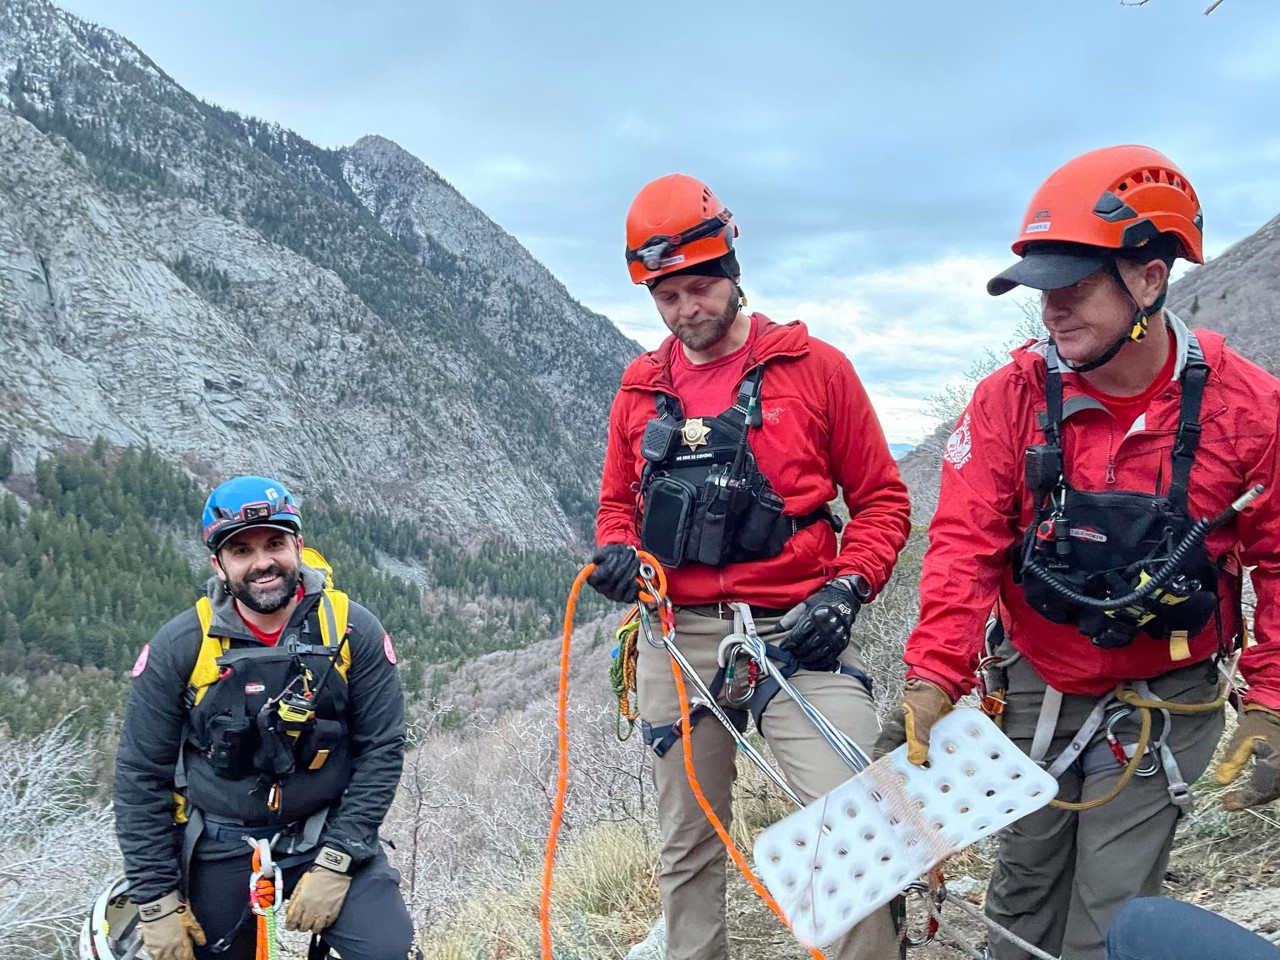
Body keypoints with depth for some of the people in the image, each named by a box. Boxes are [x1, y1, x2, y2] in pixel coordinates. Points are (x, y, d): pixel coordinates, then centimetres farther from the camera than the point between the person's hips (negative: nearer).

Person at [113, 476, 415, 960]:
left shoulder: (353, 631, -12)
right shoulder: (179, 646, -12)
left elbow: (381, 749, -8)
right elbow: (140, 775, -6)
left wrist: (335, 862, -14)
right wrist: (157, 901, -7)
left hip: (326, 835, 0)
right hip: (220, 847, 1)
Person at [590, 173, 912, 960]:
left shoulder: (815, 366, 0)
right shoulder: (641, 387, 9)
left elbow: (882, 498, 3)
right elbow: (618, 503, 20)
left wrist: (847, 591, -12)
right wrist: (615, 553, -3)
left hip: (796, 633, -3)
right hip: (679, 637, 4)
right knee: (689, 848, 14)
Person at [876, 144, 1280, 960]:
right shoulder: (1012, 398, -13)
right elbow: (967, 546, -17)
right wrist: (934, 679, -25)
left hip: (1164, 704, -1)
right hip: (1035, 689, 2)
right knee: (1025, 886, 17)